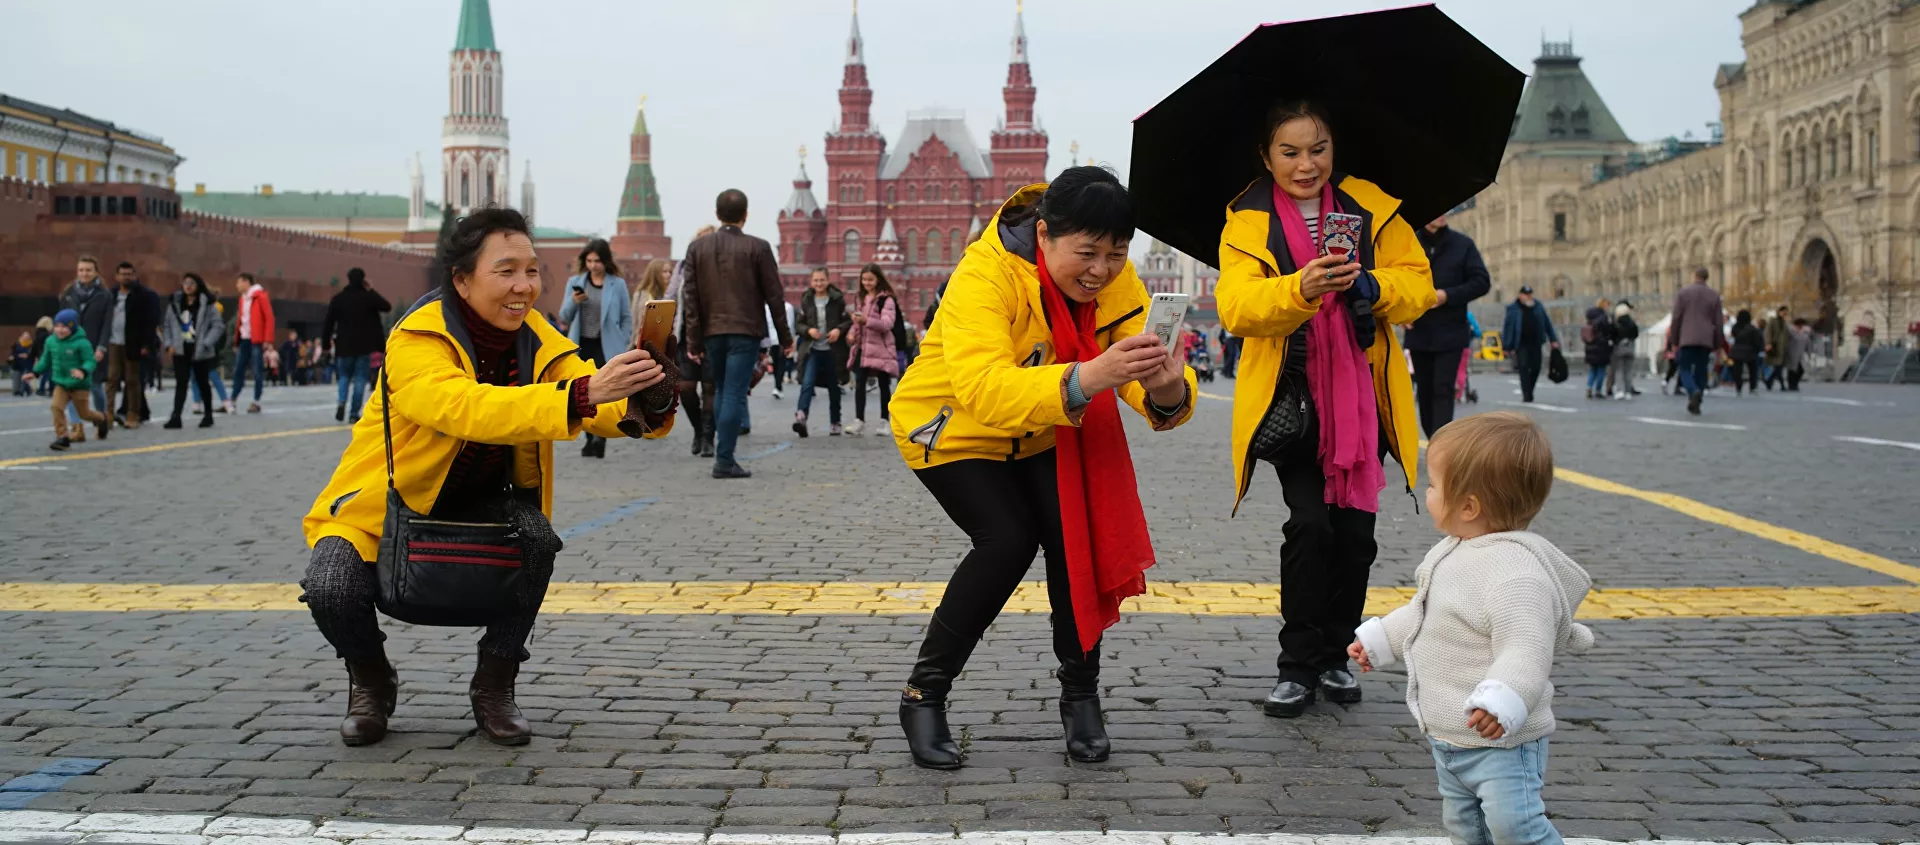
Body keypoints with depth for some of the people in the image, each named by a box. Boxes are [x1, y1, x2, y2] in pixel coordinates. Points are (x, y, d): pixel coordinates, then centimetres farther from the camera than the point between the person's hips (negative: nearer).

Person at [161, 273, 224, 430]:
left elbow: (218, 326, -8)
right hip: (180, 351, 2)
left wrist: (205, 344, -16)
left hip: (200, 352, -2)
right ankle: (176, 416, -13)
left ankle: (208, 415, 24)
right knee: (181, 382, -7)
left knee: (202, 382, 10)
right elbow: (167, 325, 13)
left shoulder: (207, 304, -5)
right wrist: (169, 343, 0)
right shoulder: (175, 303, 6)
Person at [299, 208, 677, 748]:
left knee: (537, 536, -27)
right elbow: (467, 409, -46)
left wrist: (648, 403, -43)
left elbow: (604, 410, -18)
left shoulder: (536, 338, -9)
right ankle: (371, 682, 8)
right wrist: (581, 394, -58)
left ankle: (494, 687, -4)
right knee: (331, 589, -29)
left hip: (479, 502, 4)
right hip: (385, 502, -3)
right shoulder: (415, 342, -26)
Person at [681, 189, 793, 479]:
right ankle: (724, 460, -8)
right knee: (734, 394, -5)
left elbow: (692, 298, 4)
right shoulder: (757, 247, -4)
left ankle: (722, 452, 18)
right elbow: (774, 295, -3)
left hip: (712, 332, 4)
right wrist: (785, 335, 6)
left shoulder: (697, 247, 5)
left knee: (722, 392, 16)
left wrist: (694, 342, 6)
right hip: (745, 331, -4)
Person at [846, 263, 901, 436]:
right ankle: (859, 421, -5)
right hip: (863, 348, 5)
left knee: (884, 385, 3)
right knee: (859, 384, -6)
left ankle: (883, 422, 11)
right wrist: (852, 333, 4)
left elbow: (887, 323, -18)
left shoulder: (886, 299, -6)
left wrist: (867, 320, -32)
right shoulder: (861, 299, 15)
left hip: (881, 348, -5)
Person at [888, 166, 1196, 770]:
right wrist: (1091, 376, -62)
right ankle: (924, 695, -4)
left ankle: (1080, 696, 4)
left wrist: (1167, 389, -50)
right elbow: (984, 389, -49)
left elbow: (1143, 381, -25)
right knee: (1008, 539, -21)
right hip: (951, 428, -4)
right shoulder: (985, 276, -34)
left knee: (1074, 534, -15)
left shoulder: (1118, 283, -16)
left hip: (1043, 434, 5)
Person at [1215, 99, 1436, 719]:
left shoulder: (1371, 208, 7)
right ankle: (1298, 666, 1)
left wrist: (1370, 286, -20)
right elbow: (1236, 307, -16)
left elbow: (1418, 283, 2)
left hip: (1361, 399, 3)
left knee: (1355, 528, 3)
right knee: (1310, 524, -12)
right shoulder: (1248, 224, 0)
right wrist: (1300, 288, -34)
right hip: (1291, 399, -2)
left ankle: (1336, 656, 21)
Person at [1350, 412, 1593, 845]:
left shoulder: (1515, 572, -26)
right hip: (1448, 738, 10)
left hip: (1501, 740, -10)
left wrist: (1502, 703, -49)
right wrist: (1379, 639, 31)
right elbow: (1423, 614, 23)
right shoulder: (1453, 554, 7)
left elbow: (1525, 650, -35)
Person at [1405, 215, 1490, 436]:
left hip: (1450, 334, -2)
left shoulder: (1463, 245, 2)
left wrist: (1447, 296, -14)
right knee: (1425, 391, 10)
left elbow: (1482, 282, -1)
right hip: (1418, 333, 2)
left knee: (1443, 390, -11)